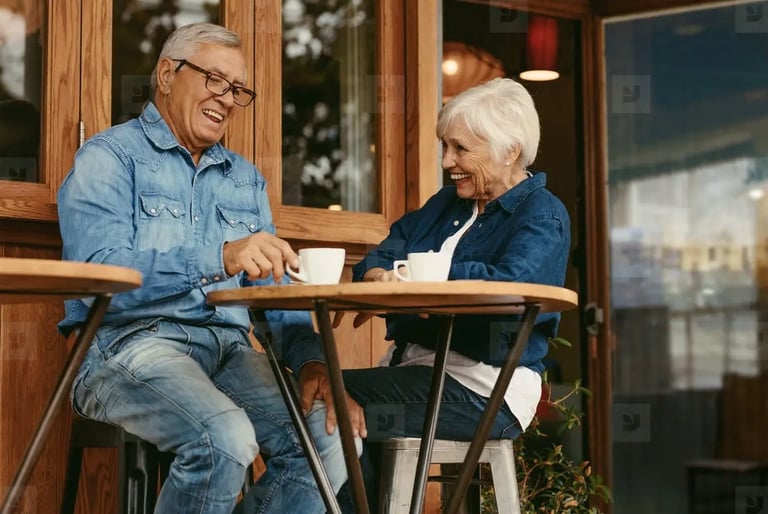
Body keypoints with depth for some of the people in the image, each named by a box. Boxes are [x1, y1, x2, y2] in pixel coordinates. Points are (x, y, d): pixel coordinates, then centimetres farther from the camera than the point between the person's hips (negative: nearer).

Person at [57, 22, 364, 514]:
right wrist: (220, 259, -29)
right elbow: (98, 272, -16)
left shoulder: (245, 178, 21)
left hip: (230, 350, 6)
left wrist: (310, 359, -4)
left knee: (330, 441, -19)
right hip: (131, 342, -6)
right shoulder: (111, 156, 1)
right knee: (225, 437, -34)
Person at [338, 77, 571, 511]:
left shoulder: (543, 215, -3)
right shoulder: (445, 204, 20)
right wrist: (378, 277, -16)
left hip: (485, 389, -7)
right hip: (412, 369, 7)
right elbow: (377, 262, 9)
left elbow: (509, 285, -24)